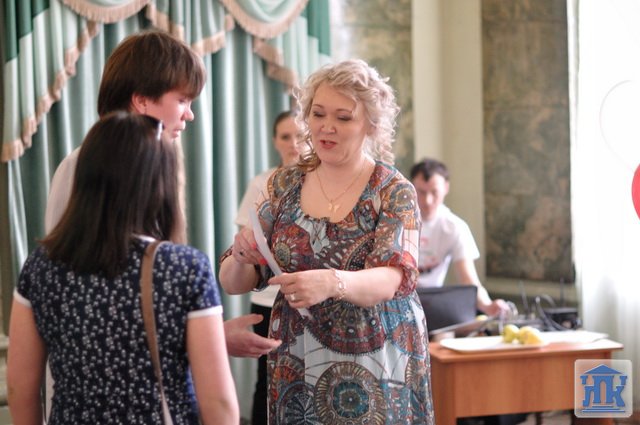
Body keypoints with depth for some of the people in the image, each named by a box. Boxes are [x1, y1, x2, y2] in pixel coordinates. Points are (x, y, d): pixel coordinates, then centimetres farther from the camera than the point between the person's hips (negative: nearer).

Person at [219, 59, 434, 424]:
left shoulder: (395, 192, -7)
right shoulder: (284, 186, 3)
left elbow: (392, 279, -22)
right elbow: (233, 283, 3)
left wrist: (332, 282, -42)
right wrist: (241, 259, -21)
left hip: (376, 372, -3)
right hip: (296, 372, 3)